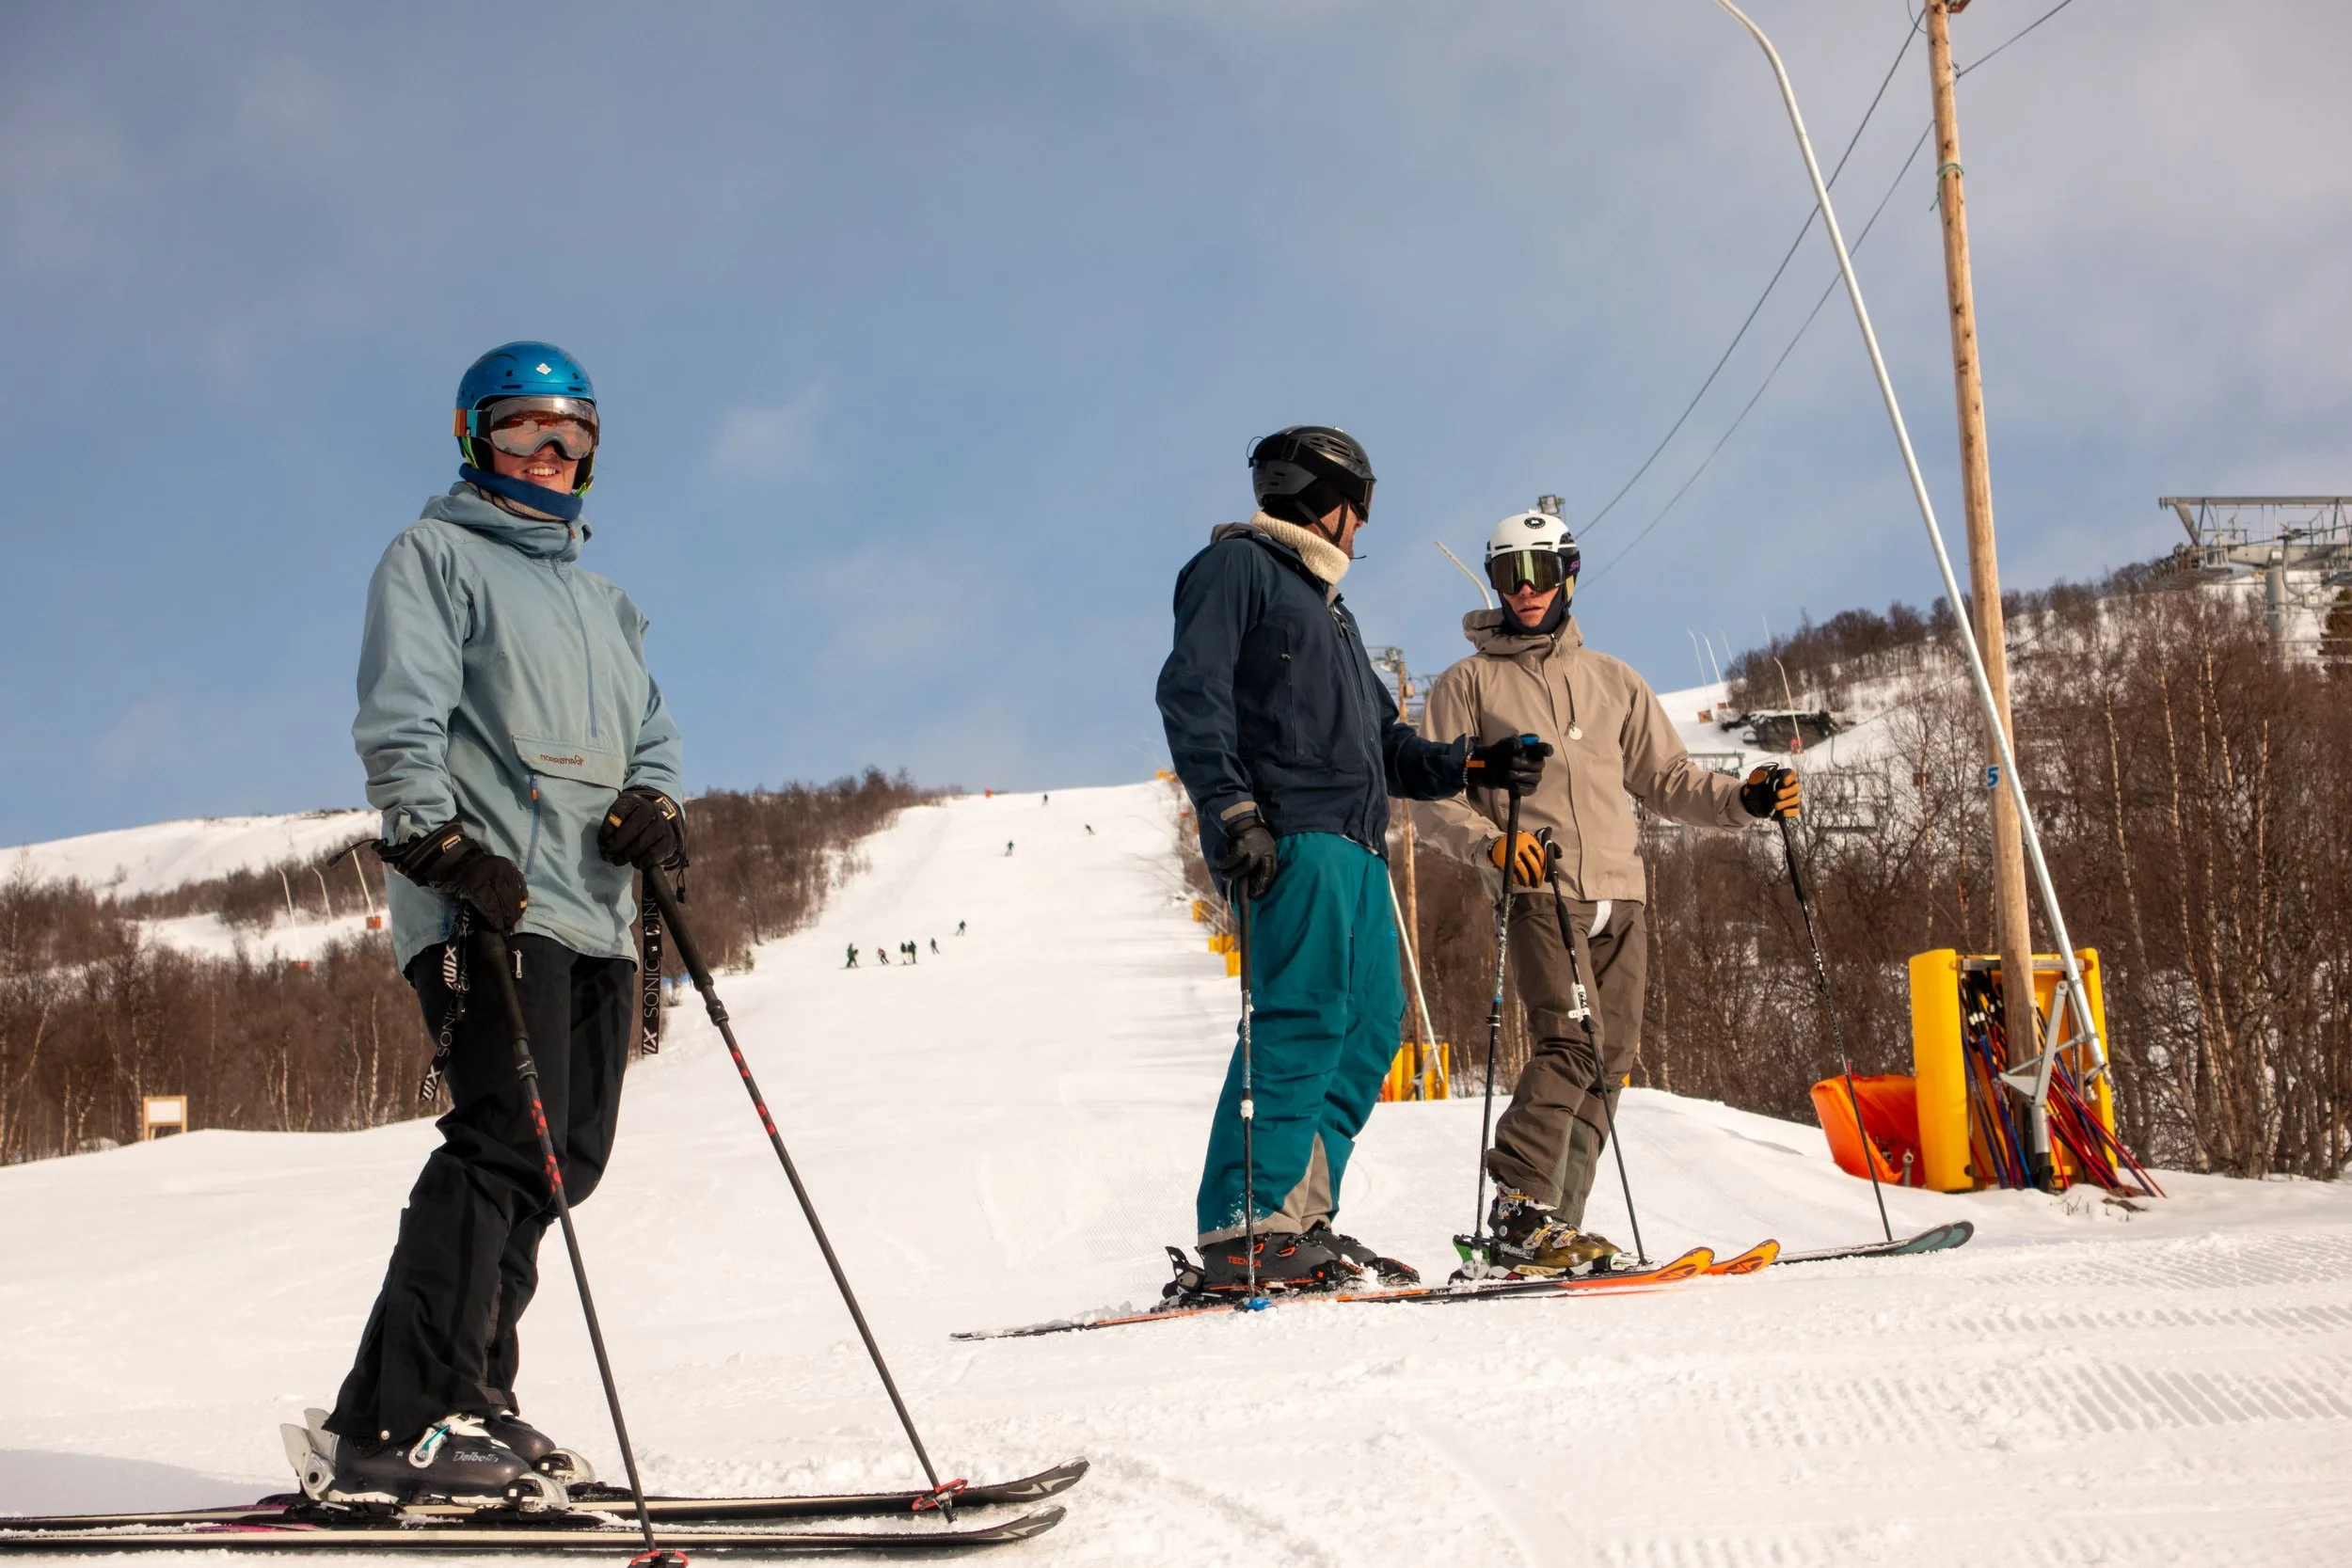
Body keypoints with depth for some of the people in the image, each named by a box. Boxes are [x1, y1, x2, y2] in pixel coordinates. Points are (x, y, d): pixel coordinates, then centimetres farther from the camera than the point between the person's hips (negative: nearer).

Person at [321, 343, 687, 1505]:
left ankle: (460, 1403, 6)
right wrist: (441, 845, -18)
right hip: (486, 899, -8)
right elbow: (400, 721, -5)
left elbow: (649, 731, 25)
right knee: (508, 1138, -20)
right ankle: (402, 1425, -22)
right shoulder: (435, 557, 8)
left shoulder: (604, 604, 30)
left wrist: (653, 801, 2)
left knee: (566, 1155, 1)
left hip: (592, 911, 8)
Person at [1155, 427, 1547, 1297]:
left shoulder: (1329, 606, 33)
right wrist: (1231, 810, -22)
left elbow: (1383, 743, 33)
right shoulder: (1237, 566, 5)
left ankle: (1298, 1217, 1)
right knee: (1303, 1018, -19)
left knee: (1370, 1024, 2)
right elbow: (1191, 693, -10)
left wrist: (1472, 767, 17)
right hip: (1286, 836, -10)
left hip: (1353, 847, 10)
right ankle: (1240, 1233, -23)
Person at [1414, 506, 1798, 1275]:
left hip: (1619, 895, 5)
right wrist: (1489, 840, -15)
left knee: (1610, 1060, -2)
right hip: (1538, 892, -5)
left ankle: (1553, 1225, 1)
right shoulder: (1470, 684, 10)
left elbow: (1667, 779, 20)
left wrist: (1743, 799, 2)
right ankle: (1519, 1212, -22)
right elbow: (1432, 801, 4)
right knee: (1572, 1040, -22)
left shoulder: (1613, 681, 22)